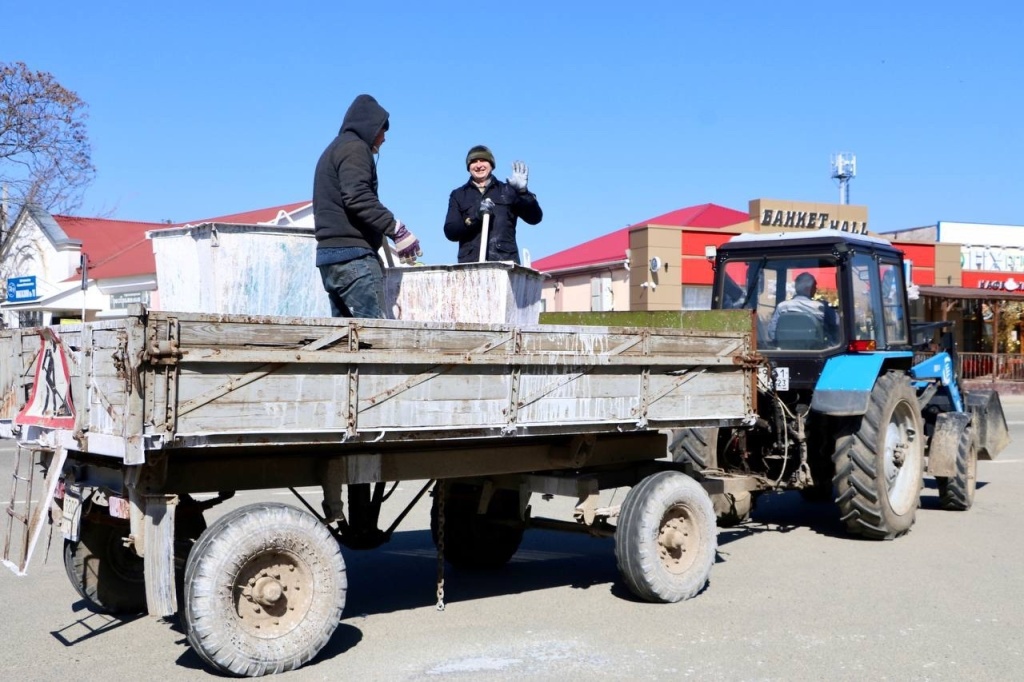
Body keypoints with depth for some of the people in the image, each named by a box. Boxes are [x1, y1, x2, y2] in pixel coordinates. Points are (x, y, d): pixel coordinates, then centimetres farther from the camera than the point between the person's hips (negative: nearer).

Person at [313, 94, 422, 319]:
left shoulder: (334, 149, 27)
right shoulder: (354, 148, -3)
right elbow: (358, 198, -19)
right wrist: (397, 230, -21)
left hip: (329, 252, 10)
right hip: (352, 254, -10)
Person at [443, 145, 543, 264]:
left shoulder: (507, 191, 18)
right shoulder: (458, 195, 19)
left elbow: (535, 218, 8)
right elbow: (450, 231, 7)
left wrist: (522, 191, -8)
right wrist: (475, 217, -10)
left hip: (505, 261, 0)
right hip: (470, 262, 0)